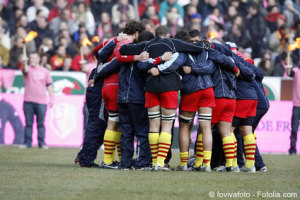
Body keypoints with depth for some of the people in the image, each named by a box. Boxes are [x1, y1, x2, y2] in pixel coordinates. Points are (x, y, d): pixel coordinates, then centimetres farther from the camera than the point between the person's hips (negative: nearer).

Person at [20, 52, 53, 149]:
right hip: (28, 101, -1)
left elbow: (49, 85, 14)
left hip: (41, 102, 1)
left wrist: (51, 98, 8)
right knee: (28, 123, 2)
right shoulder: (28, 69, 4)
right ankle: (27, 143, 6)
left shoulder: (45, 71, 10)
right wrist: (24, 63, -42)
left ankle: (42, 143, 9)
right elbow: (25, 70, -20)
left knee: (41, 124, 4)